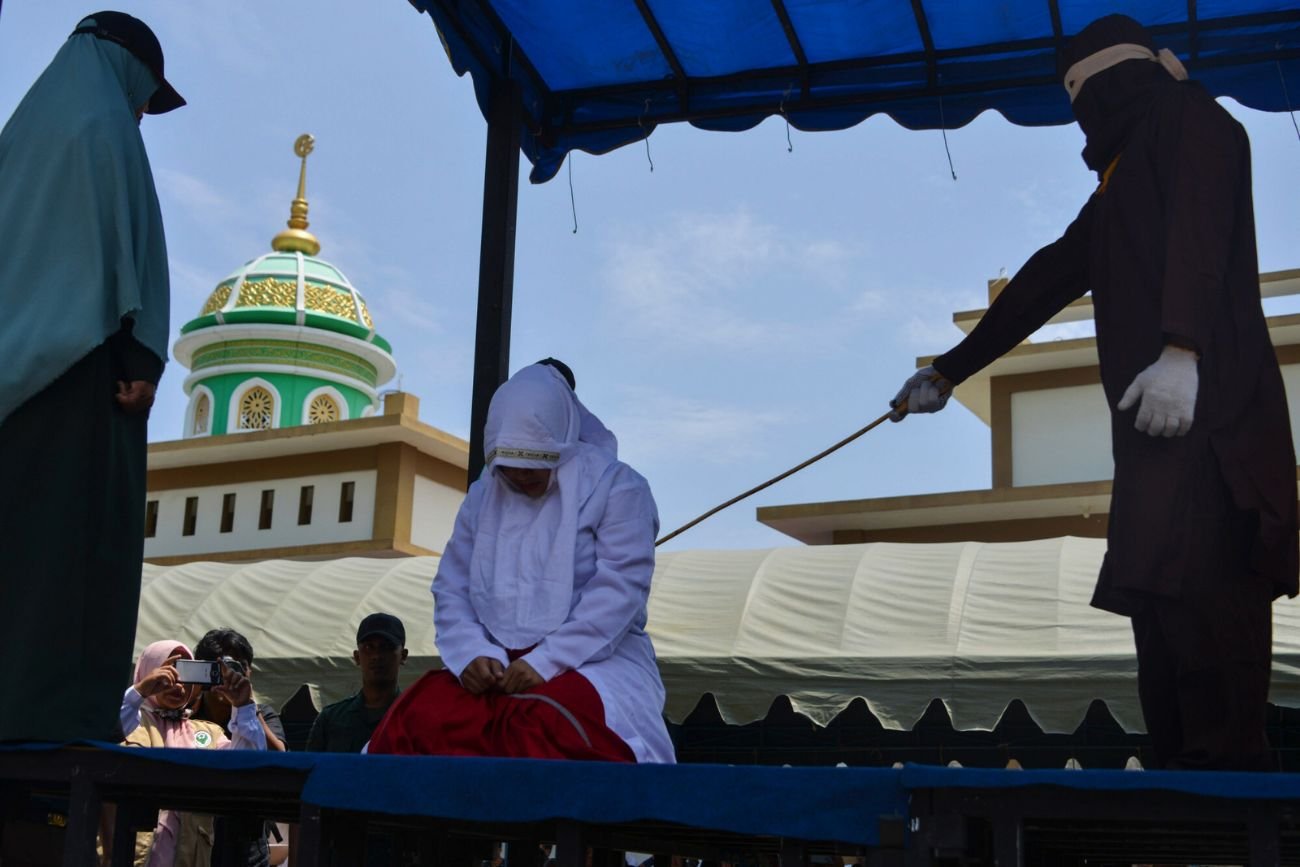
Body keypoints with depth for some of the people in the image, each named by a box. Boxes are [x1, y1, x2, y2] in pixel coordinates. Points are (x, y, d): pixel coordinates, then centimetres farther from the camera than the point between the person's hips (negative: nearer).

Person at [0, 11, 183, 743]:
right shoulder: (105, 128, -2)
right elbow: (125, 244, -12)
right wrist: (142, 360, -15)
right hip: (83, 363, -8)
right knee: (81, 537, -9)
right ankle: (64, 716, -10)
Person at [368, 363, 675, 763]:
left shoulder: (616, 488, -2)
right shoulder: (482, 497, 15)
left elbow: (619, 592, -12)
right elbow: (451, 589, 9)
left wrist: (545, 663, -21)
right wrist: (472, 654, -11)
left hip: (595, 663, -4)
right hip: (497, 666, 4)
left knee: (546, 725, -38)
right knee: (417, 718, -27)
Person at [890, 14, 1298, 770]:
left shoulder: (1184, 114, 7)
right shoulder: (1124, 179, 32)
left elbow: (1201, 229, -12)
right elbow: (1046, 281, 34)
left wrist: (1181, 350, -26)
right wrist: (948, 373, 37)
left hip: (1203, 405, -9)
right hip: (1157, 416, 9)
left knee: (1193, 587, -20)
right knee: (1164, 596, 0)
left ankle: (1230, 764, -22)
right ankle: (1189, 763, -2)